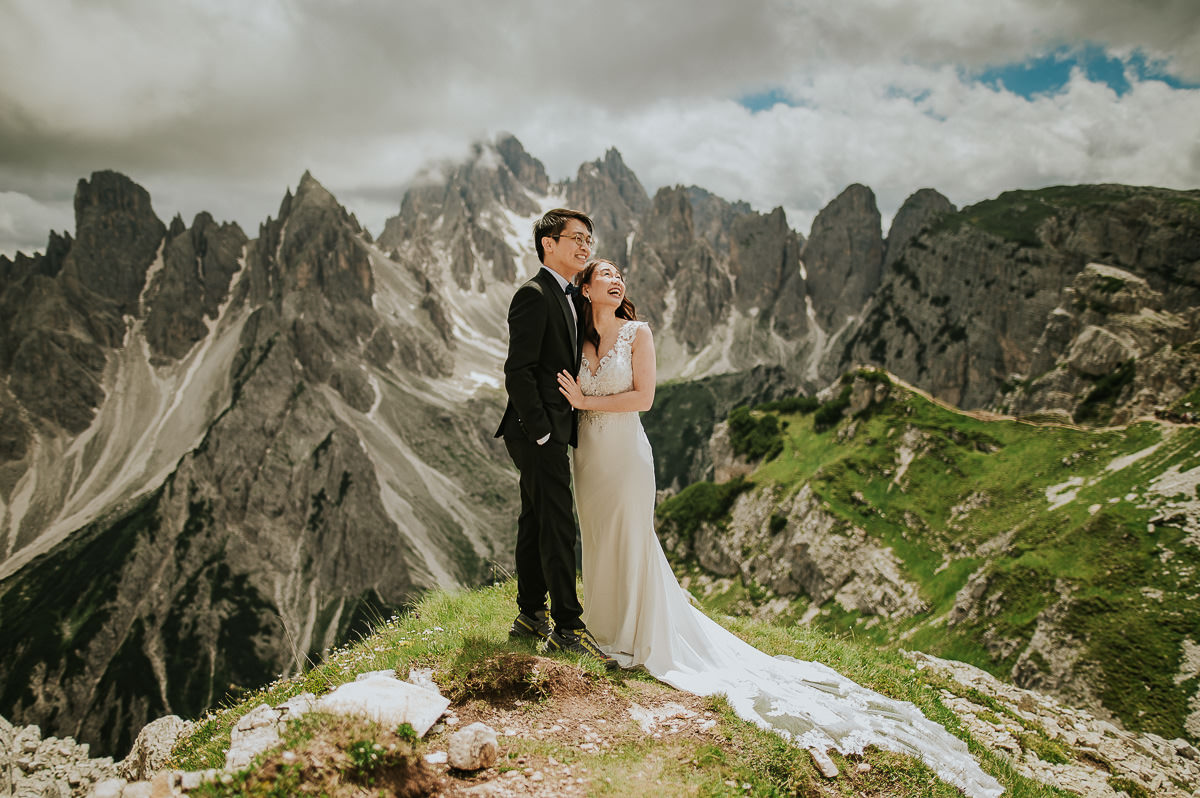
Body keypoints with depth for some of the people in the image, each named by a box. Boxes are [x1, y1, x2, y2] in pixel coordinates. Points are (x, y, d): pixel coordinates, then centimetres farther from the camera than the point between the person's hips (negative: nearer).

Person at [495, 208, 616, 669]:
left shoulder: (565, 297, 17)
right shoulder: (534, 295, -13)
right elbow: (518, 371, -19)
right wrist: (541, 432, -19)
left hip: (550, 432, 10)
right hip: (538, 432, -10)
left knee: (535, 523, 15)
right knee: (557, 527, -6)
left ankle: (530, 616, 26)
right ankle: (567, 627, 2)